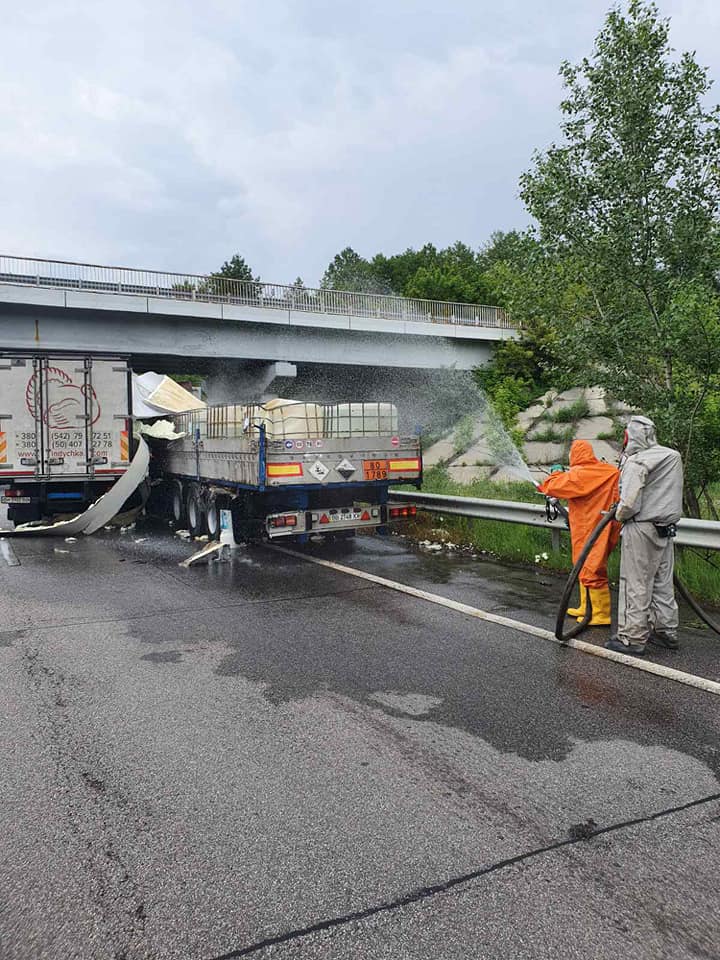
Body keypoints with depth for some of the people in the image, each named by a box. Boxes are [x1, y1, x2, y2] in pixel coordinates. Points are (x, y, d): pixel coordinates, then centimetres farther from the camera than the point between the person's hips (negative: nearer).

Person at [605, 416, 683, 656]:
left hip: (641, 530, -8)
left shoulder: (637, 462, -16)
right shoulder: (673, 456, 7)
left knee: (636, 585, -1)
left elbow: (629, 503, -20)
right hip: (666, 529, 8)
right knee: (663, 584, 16)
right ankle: (666, 632, 26)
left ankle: (632, 638, 5)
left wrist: (619, 515, 0)